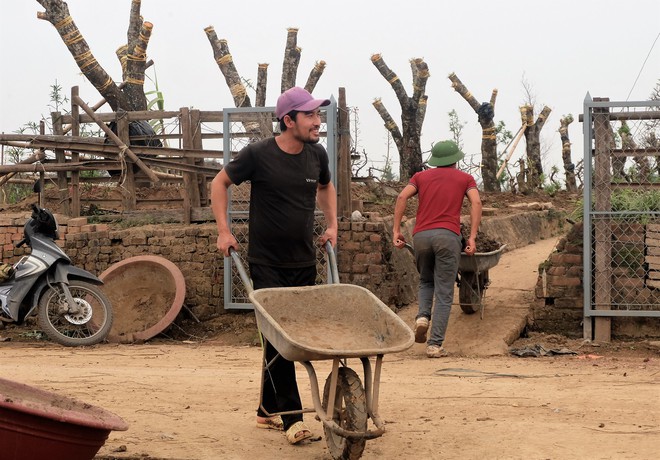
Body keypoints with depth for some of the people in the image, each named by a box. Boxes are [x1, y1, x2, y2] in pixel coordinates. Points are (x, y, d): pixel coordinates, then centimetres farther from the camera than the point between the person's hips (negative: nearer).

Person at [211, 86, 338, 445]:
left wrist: (332, 224, 13)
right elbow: (220, 183, 2)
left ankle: (268, 411, 24)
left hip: (304, 263, 5)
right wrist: (223, 231, -4)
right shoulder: (259, 154, -12)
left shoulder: (317, 154, 2)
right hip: (267, 264, -5)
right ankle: (291, 417, -4)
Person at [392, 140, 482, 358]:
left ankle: (422, 316, -2)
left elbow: (402, 197, 5)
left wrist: (396, 230, 4)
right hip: (448, 235, -2)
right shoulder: (465, 178, 18)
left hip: (421, 235, 2)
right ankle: (435, 344, -5)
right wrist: (472, 237, -5)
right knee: (444, 293, 2)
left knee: (426, 281, 25)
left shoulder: (421, 176, 22)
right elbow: (476, 203, 0)